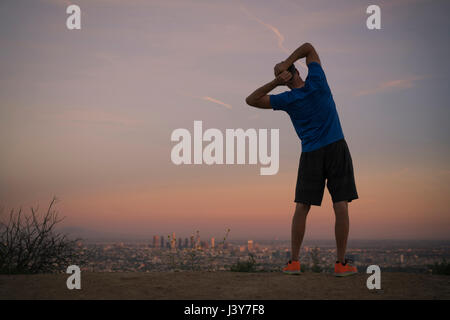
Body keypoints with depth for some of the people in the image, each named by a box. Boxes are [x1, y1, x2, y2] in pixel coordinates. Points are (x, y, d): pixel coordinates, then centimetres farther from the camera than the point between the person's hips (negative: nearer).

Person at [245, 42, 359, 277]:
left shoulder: (287, 100, -5)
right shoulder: (317, 82, -5)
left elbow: (251, 100, 2)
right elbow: (308, 47, 6)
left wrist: (275, 82, -8)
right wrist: (287, 64, -6)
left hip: (311, 155, 0)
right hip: (337, 148, 0)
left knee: (301, 208, 5)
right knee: (341, 206, -2)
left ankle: (294, 262, 2)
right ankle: (342, 263, -3)